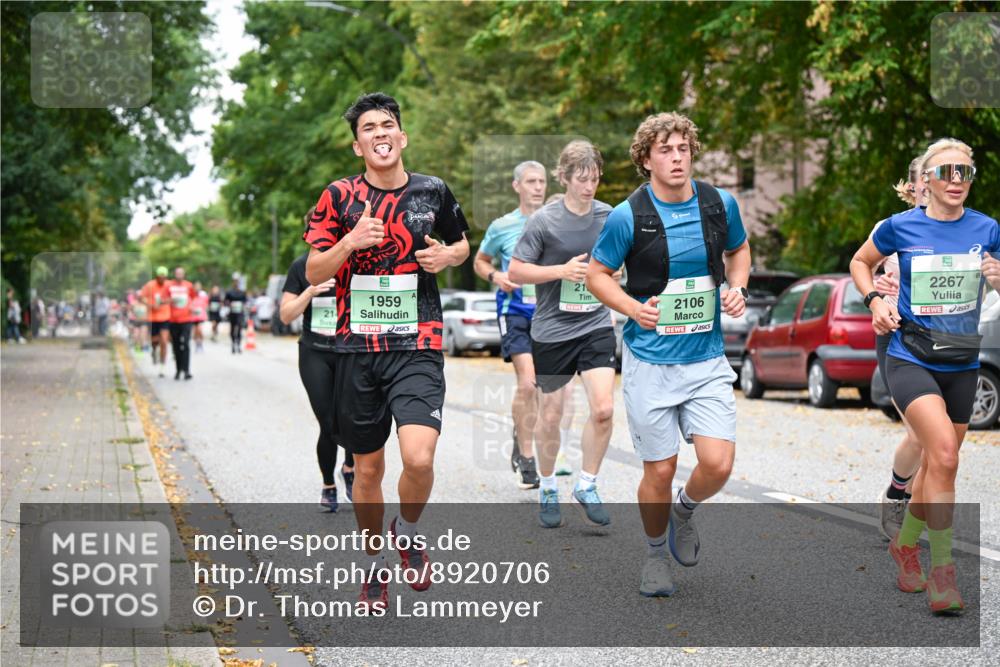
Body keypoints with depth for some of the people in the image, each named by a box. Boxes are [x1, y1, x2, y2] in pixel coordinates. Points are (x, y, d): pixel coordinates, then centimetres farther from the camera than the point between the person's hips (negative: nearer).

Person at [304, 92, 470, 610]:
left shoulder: (432, 191, 5)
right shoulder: (340, 197, 2)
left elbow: (461, 242, 22)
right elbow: (313, 272, 1)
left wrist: (449, 255, -1)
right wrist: (350, 242, -17)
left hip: (418, 347, -1)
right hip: (358, 349, 1)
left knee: (418, 457, -19)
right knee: (367, 467, 9)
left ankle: (408, 533, 12)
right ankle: (375, 566, 30)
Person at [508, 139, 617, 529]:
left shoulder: (608, 216, 3)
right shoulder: (544, 220, -9)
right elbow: (515, 271, -8)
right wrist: (562, 270, -17)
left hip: (596, 326, 2)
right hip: (552, 331, -2)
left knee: (603, 409, -12)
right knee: (551, 416, 7)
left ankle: (587, 486, 6)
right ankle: (548, 490, 27)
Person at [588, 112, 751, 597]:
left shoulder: (720, 204, 0)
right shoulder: (628, 216, -9)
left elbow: (738, 249, 20)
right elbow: (597, 274, 3)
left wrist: (738, 288, 2)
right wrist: (633, 308, -13)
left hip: (707, 360, 2)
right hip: (650, 361, -2)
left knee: (718, 463, -10)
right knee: (660, 470, 2)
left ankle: (684, 512, 25)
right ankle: (656, 553, 29)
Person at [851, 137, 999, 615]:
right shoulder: (901, 227, -5)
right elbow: (860, 261, 13)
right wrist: (874, 300, -4)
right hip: (910, 359, -4)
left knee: (938, 462, 14)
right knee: (944, 454, -23)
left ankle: (905, 544, 40)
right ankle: (941, 571, -16)